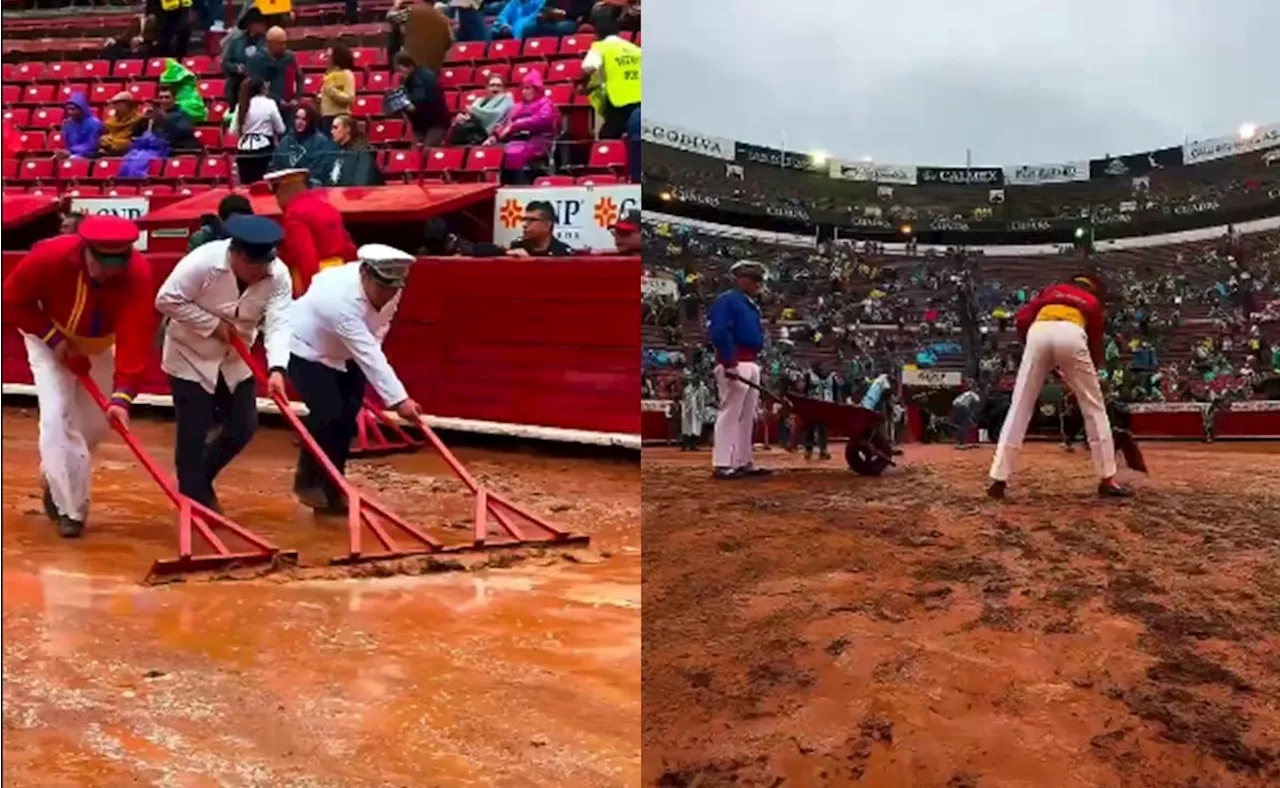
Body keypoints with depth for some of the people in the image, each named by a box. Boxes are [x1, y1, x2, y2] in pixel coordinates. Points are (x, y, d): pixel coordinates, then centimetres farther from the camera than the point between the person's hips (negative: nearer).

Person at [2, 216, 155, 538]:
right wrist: (54, 338, -28)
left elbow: (136, 338, -39)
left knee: (96, 423, 8)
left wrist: (122, 395, -48)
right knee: (56, 414, -14)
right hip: (49, 339, -2)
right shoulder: (50, 256, -35)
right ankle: (69, 508, -7)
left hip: (100, 344, 2)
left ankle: (56, 479, 35)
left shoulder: (138, 272, -34)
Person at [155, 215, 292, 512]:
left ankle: (202, 481, 32)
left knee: (243, 428, 7)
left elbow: (278, 323, -25)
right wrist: (214, 325, -25)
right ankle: (194, 502, 12)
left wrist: (276, 369, -40)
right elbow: (166, 299, -23)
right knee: (193, 434, -3)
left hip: (236, 359, 5)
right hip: (190, 356, -4)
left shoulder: (278, 275, -18)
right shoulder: (202, 262, -28)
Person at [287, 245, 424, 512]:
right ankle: (309, 482, 1)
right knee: (328, 415, -19)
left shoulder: (386, 287, -17)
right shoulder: (341, 298, -41)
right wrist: (399, 399, -47)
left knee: (347, 417, 2)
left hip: (344, 354, 7)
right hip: (306, 349, -7)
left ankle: (331, 485, 14)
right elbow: (368, 354, -44)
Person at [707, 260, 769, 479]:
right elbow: (719, 333, -20)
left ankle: (743, 462, 17)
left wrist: (755, 362, 13)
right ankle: (723, 464, -10)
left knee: (747, 416, 12)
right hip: (734, 364, -10)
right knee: (730, 413, -10)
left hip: (751, 364, 10)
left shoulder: (751, 305, 22)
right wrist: (729, 363, -24)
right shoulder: (726, 300, -8)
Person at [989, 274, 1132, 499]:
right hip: (1071, 335, -1)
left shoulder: (1052, 290, 35)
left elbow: (1022, 320, 19)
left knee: (1019, 409, 7)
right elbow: (1095, 346, 28)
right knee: (1094, 408, 13)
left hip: (1038, 332, 1)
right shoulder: (1093, 302, 31)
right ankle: (1107, 480, 13)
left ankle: (999, 479, 0)